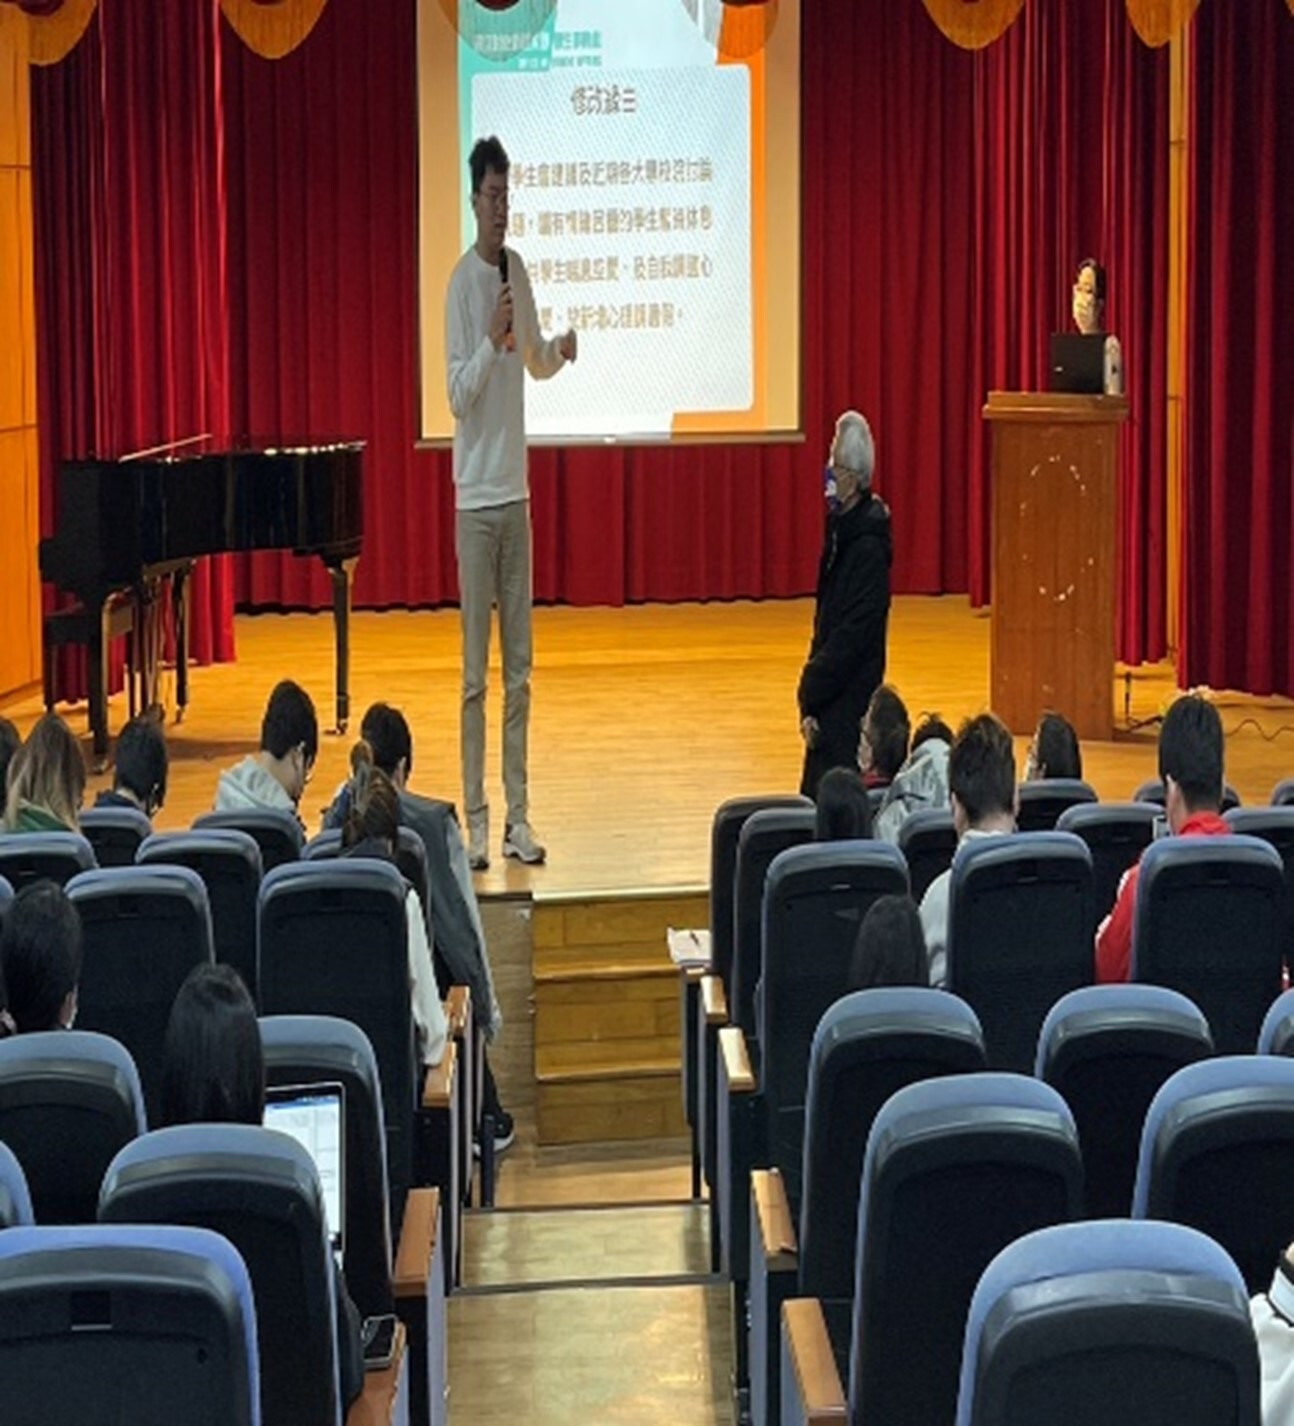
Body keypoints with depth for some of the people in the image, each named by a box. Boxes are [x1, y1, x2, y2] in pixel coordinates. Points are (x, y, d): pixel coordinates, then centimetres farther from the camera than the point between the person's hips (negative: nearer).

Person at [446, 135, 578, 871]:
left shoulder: (519, 270, 8)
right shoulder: (463, 282, -11)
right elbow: (459, 394, -16)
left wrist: (560, 351, 0)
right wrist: (492, 339, -30)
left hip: (516, 491, 6)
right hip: (476, 495, -6)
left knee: (519, 669, 8)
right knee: (476, 674, -2)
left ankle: (518, 814, 13)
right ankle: (477, 819, 3)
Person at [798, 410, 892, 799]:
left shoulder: (868, 546, -17)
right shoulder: (841, 528, 10)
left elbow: (852, 636, -20)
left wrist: (810, 695, -13)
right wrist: (811, 698, 7)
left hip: (849, 705, -9)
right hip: (830, 704, 9)